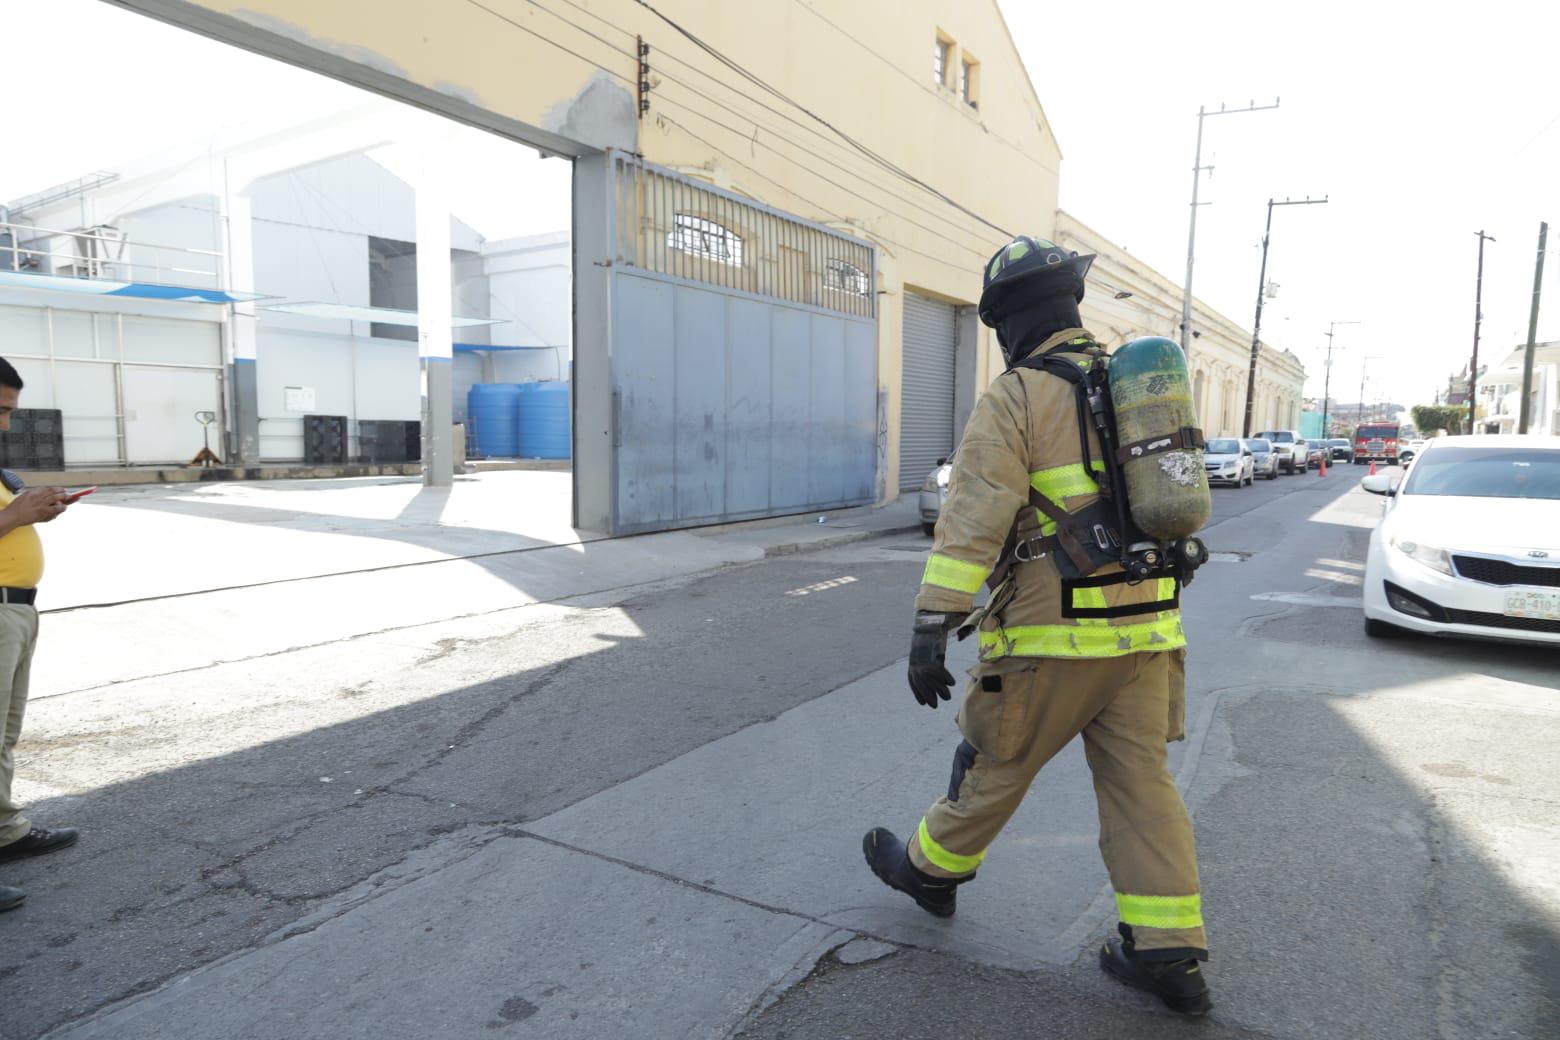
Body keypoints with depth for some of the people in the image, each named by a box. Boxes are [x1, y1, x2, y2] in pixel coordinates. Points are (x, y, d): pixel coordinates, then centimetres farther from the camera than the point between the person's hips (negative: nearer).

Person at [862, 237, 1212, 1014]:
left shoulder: (1013, 399, -11)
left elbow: (973, 520, -22)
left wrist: (931, 630, -23)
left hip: (1055, 633, -6)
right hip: (1143, 627, 7)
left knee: (997, 764, 11)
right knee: (1141, 784, 11)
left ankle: (931, 868, 32)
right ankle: (1168, 953, 15)